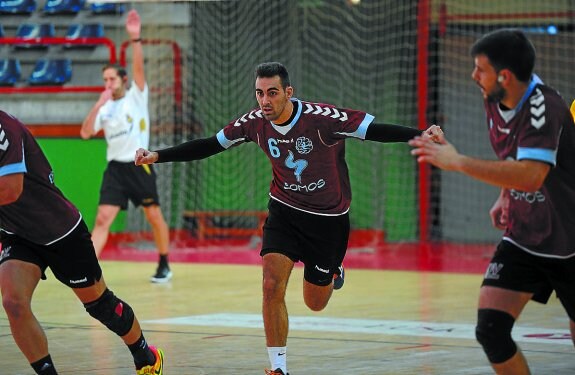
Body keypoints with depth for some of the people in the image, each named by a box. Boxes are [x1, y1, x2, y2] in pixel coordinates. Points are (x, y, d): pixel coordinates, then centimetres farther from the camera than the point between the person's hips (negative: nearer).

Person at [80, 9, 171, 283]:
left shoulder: (136, 96, 1)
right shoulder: (105, 109, 10)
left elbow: (138, 67, -14)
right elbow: (85, 133, -1)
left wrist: (135, 39, -27)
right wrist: (99, 104, -8)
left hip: (139, 165, -3)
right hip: (115, 168, 3)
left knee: (154, 216, 6)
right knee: (103, 218, -9)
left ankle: (164, 266, 23)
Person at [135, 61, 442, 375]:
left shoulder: (322, 118, -26)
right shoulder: (255, 123, -12)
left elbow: (376, 130, -27)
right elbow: (208, 146, 0)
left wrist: (421, 135, -42)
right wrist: (157, 156, -4)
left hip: (329, 217, -2)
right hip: (285, 211, 2)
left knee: (315, 303, 9)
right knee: (272, 285, -19)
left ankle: (333, 272, 46)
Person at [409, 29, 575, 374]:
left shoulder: (543, 106, -25)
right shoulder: (495, 103, -1)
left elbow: (531, 176, -40)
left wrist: (457, 162, -37)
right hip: (522, 239, 6)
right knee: (491, 329, -12)